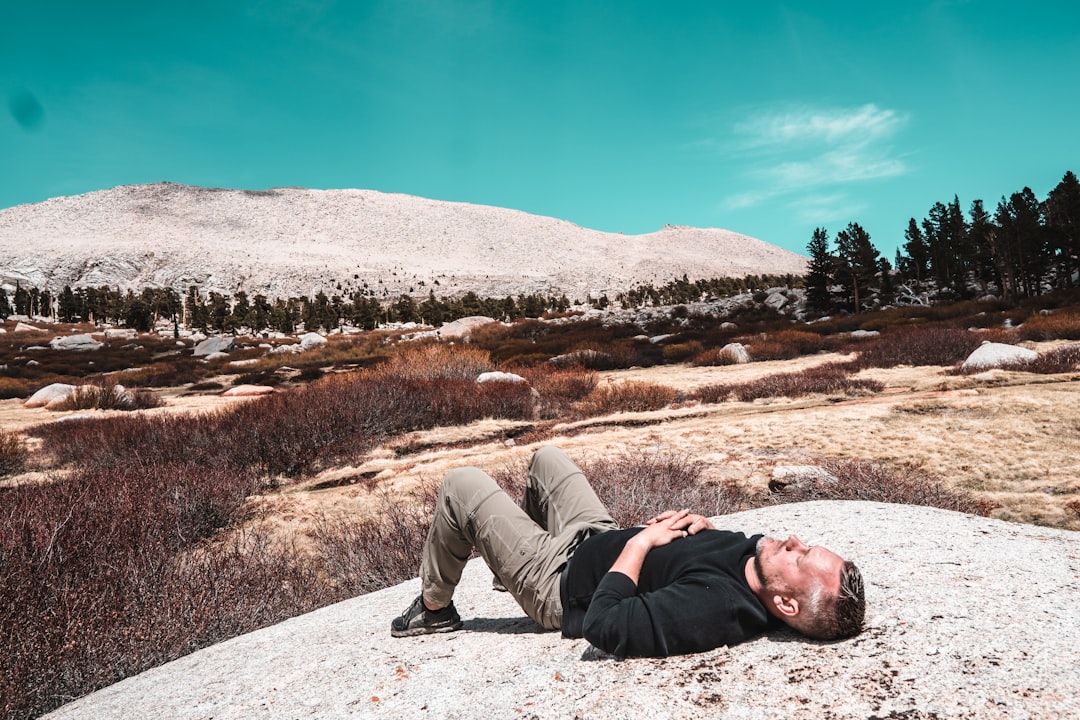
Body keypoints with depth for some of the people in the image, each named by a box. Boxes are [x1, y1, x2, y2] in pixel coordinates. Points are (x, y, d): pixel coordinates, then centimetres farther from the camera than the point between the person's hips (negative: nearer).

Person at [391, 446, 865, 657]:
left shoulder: (710, 607, -42)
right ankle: (511, 564, 49)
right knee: (545, 458, 24)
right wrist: (701, 527, -12)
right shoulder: (758, 552, -16)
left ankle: (434, 608, 26)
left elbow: (604, 626, -39)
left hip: (562, 578, -8)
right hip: (601, 539, 8)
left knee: (462, 485, -1)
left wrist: (640, 542, -30)